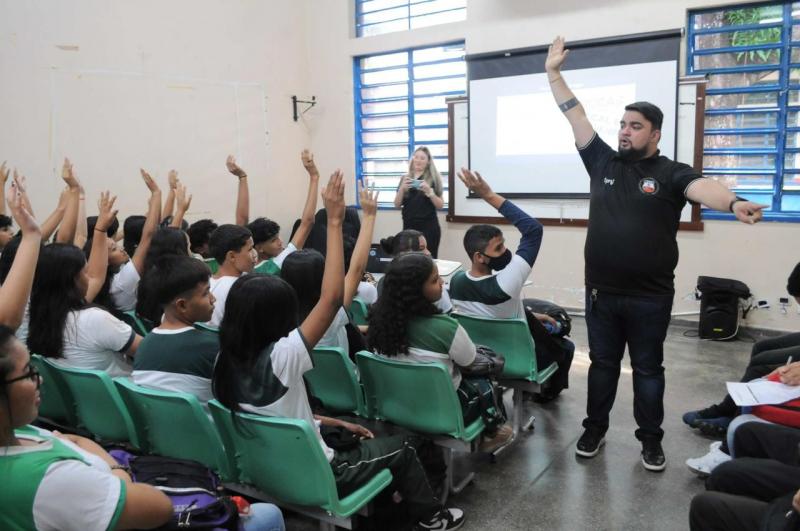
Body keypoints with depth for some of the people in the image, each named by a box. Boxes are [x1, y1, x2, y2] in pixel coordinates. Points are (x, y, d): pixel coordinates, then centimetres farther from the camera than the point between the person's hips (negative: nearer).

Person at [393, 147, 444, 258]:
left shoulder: (433, 179, 0)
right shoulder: (405, 178, 9)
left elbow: (440, 205, -2)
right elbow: (397, 204, 7)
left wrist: (429, 191, -17)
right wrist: (402, 188, -10)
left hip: (428, 227, -3)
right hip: (409, 226, 3)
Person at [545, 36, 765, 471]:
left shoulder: (671, 174, -6)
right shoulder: (603, 162, 4)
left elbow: (703, 188, -27)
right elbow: (575, 117, 6)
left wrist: (734, 202, -49)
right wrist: (553, 73, 6)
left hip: (650, 297, -3)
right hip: (602, 292, 3)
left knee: (648, 370, 12)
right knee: (602, 364, 16)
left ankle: (651, 440, 27)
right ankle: (595, 429, 31)